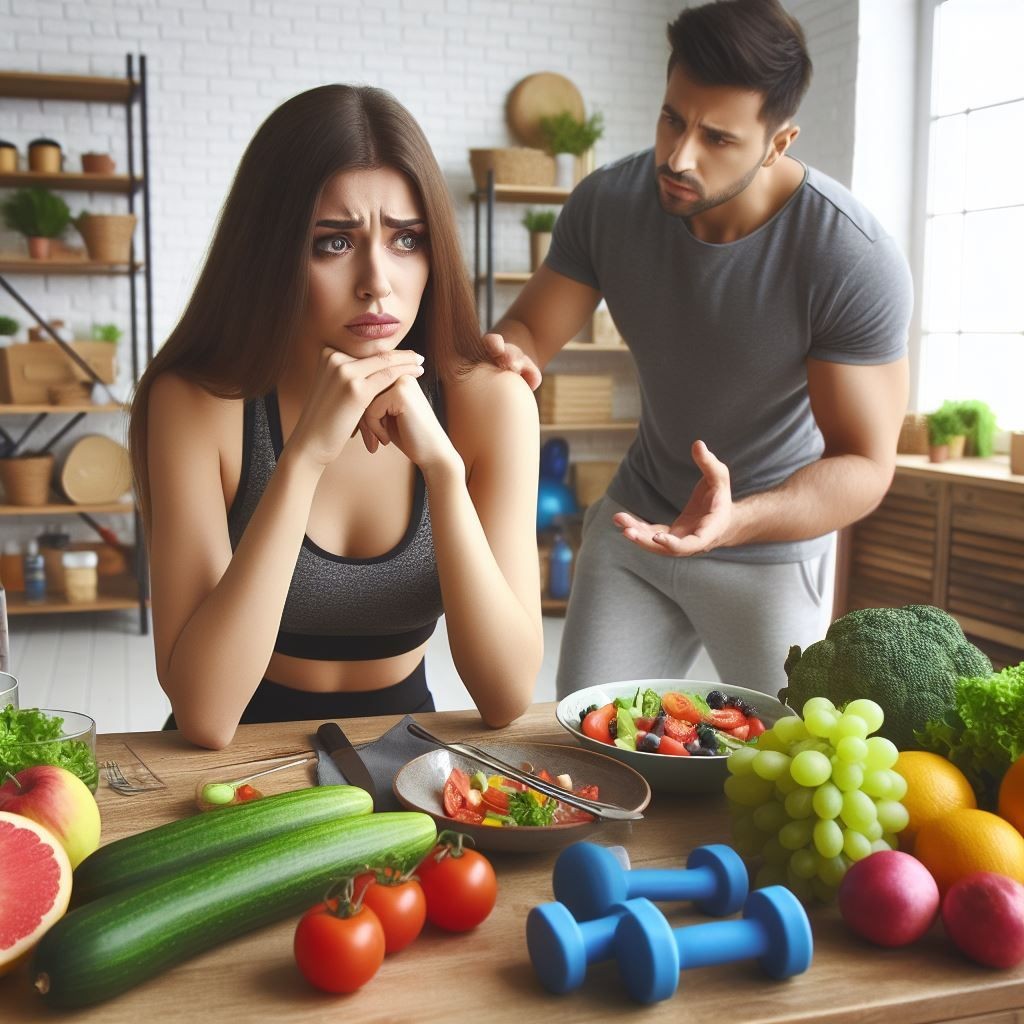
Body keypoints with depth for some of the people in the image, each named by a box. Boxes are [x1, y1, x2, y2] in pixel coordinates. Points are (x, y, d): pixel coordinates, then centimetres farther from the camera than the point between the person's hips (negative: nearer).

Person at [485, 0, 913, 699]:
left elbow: (865, 465, -24)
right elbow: (530, 330, -7)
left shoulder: (858, 261, -26)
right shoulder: (607, 202, -14)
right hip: (636, 517, 3)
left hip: (774, 545, -3)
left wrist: (735, 522, -44)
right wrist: (504, 357, -34)